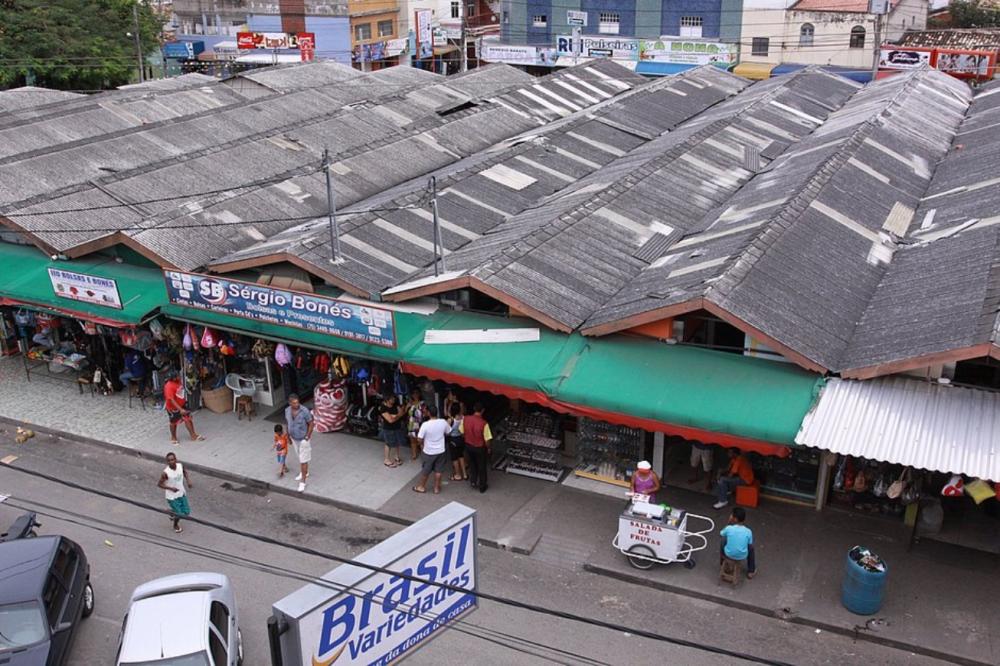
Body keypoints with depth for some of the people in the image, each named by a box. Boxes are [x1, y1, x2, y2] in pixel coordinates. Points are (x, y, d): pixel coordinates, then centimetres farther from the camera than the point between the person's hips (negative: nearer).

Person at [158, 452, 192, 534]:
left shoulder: (180, 466, -13)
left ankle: (173, 514, 47)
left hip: (182, 493, 5)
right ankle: (176, 526, 39)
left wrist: (188, 480, -5)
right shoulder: (165, 472, -27)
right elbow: (159, 484, -15)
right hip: (172, 496, -5)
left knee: (186, 512, 14)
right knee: (179, 514, 4)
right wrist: (171, 488, -27)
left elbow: (185, 472, 10)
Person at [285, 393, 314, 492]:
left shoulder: (304, 411, -27)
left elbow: (311, 424, -18)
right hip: (294, 439, 6)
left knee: (303, 460, 0)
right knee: (300, 457, 25)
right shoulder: (287, 410, -10)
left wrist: (307, 438, -16)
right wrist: (289, 436, 12)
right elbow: (288, 423, 6)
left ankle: (302, 482, 8)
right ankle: (305, 472, 47)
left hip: (304, 439, -6)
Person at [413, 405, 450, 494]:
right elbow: (448, 433, 3)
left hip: (428, 452, -2)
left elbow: (420, 438, -19)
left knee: (425, 471, 16)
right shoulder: (443, 422, -13)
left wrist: (422, 444, 2)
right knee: (438, 470, 16)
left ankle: (421, 487, 32)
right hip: (441, 451, 3)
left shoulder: (425, 424, -24)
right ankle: (437, 488, 27)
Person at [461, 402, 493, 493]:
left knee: (472, 464, 28)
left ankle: (473, 481, 36)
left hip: (468, 446, 4)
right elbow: (487, 439, -21)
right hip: (480, 448, -4)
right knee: (482, 467, 16)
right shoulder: (484, 423, -28)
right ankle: (482, 486, 29)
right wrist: (489, 448, -2)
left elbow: (462, 432, -1)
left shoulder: (465, 419, -16)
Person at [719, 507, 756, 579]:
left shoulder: (729, 528, -17)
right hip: (742, 556, 0)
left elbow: (721, 534, 5)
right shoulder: (748, 531, -14)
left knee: (723, 541, 30)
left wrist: (729, 524, 2)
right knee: (751, 548, 32)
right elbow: (750, 546, -1)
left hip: (729, 554, 0)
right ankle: (751, 571, 38)